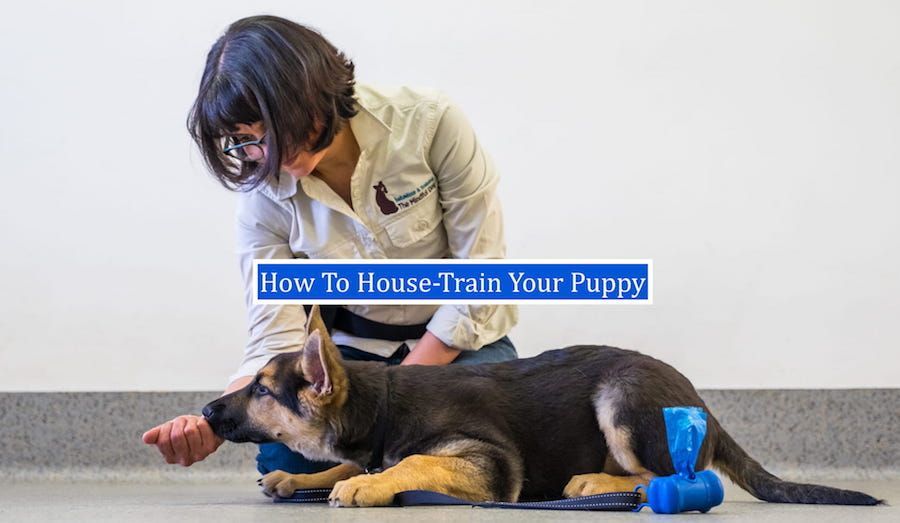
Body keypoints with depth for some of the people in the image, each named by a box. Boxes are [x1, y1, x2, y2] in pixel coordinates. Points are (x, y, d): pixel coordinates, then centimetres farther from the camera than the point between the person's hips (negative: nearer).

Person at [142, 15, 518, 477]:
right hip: (355, 347, 2)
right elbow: (276, 341, -18)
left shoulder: (428, 123, -21)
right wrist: (213, 426, -38)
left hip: (460, 343, -2)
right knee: (285, 461, -23)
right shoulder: (263, 195, -13)